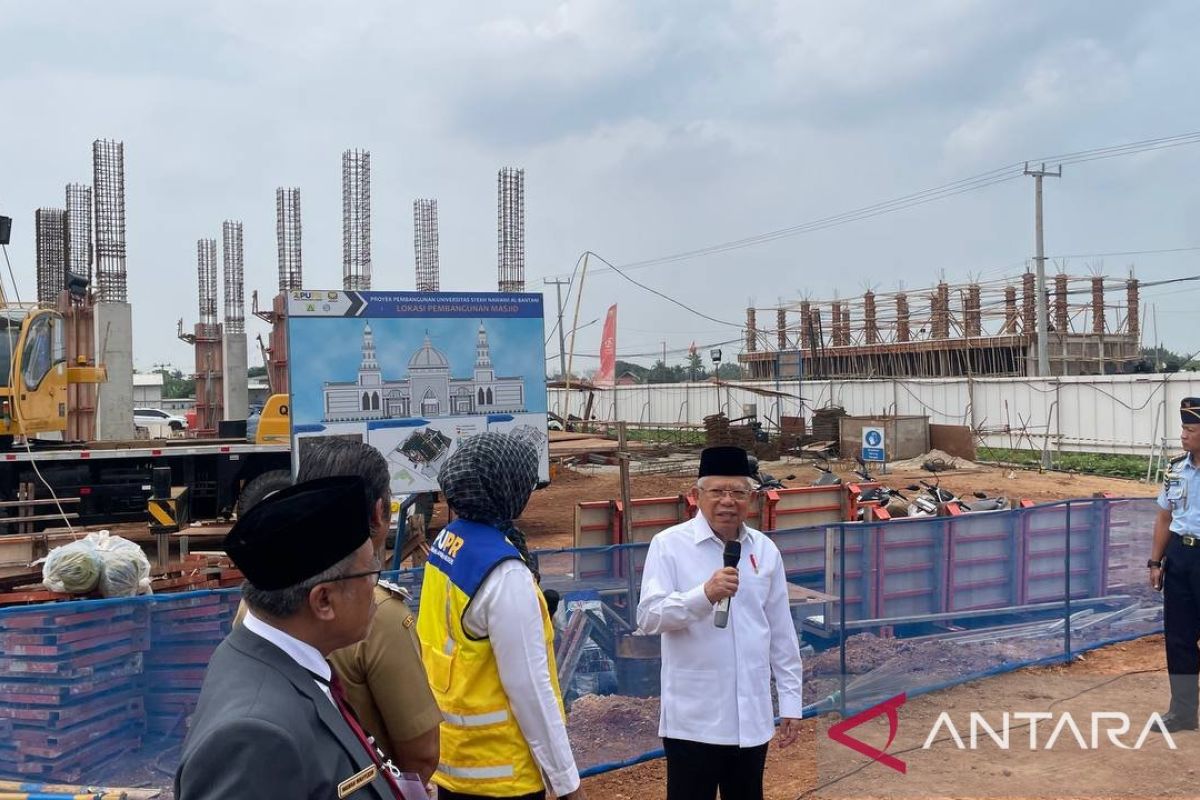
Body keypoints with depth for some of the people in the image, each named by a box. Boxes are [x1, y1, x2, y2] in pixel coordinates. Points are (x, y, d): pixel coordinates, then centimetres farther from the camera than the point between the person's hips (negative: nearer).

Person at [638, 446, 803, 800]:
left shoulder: (764, 549, 6)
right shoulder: (669, 544, -7)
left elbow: (781, 633, 10)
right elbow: (648, 617, -15)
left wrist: (790, 701, 9)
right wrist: (704, 594, -29)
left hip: (751, 716, 4)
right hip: (693, 718, -4)